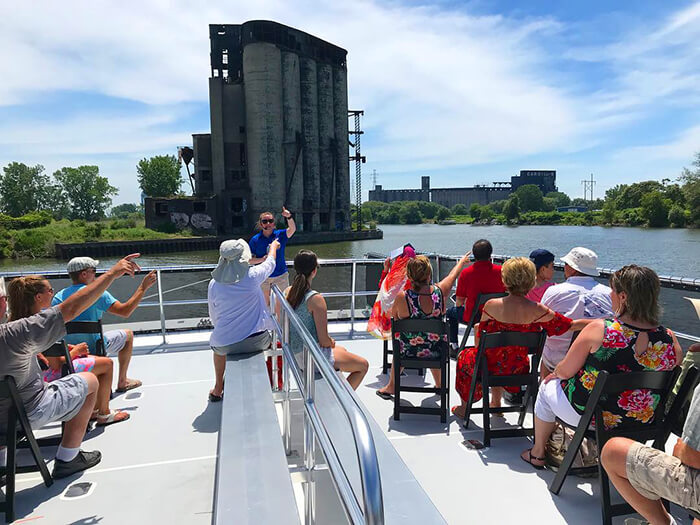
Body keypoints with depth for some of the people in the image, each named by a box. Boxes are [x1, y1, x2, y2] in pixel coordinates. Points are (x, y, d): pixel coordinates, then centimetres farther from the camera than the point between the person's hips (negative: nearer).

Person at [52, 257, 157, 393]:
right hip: (93, 349, -6)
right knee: (128, 335, 17)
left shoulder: (58, 297, 0)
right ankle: (122, 382, 22)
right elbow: (125, 311, -21)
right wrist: (143, 287, -15)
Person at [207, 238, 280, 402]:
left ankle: (218, 389, 46)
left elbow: (214, 318, 5)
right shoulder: (252, 275, -13)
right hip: (257, 342, -1)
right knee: (269, 337, 34)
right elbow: (270, 262, 10)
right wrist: (273, 246, 31)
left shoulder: (214, 284, -7)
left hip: (226, 345, 2)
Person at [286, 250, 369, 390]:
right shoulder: (316, 299, -25)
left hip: (295, 354, 8)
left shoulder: (287, 292, -2)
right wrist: (332, 342, 0)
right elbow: (324, 340, -24)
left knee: (342, 350, 33)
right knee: (363, 365, 10)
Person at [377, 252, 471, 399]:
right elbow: (453, 274, 6)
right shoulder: (440, 291, -16)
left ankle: (391, 386, 50)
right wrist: (462, 261, 26)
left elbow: (393, 316, -3)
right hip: (436, 352, 2)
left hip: (408, 353, -2)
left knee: (399, 344, 33)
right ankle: (439, 385, 54)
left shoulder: (402, 297, -23)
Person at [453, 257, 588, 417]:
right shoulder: (537, 311, -17)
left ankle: (464, 407, 46)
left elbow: (479, 341, -13)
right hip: (518, 369, 3)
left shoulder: (491, 305, -22)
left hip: (491, 368, -3)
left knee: (465, 356, 31)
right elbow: (571, 325, -7)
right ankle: (496, 404, 50)